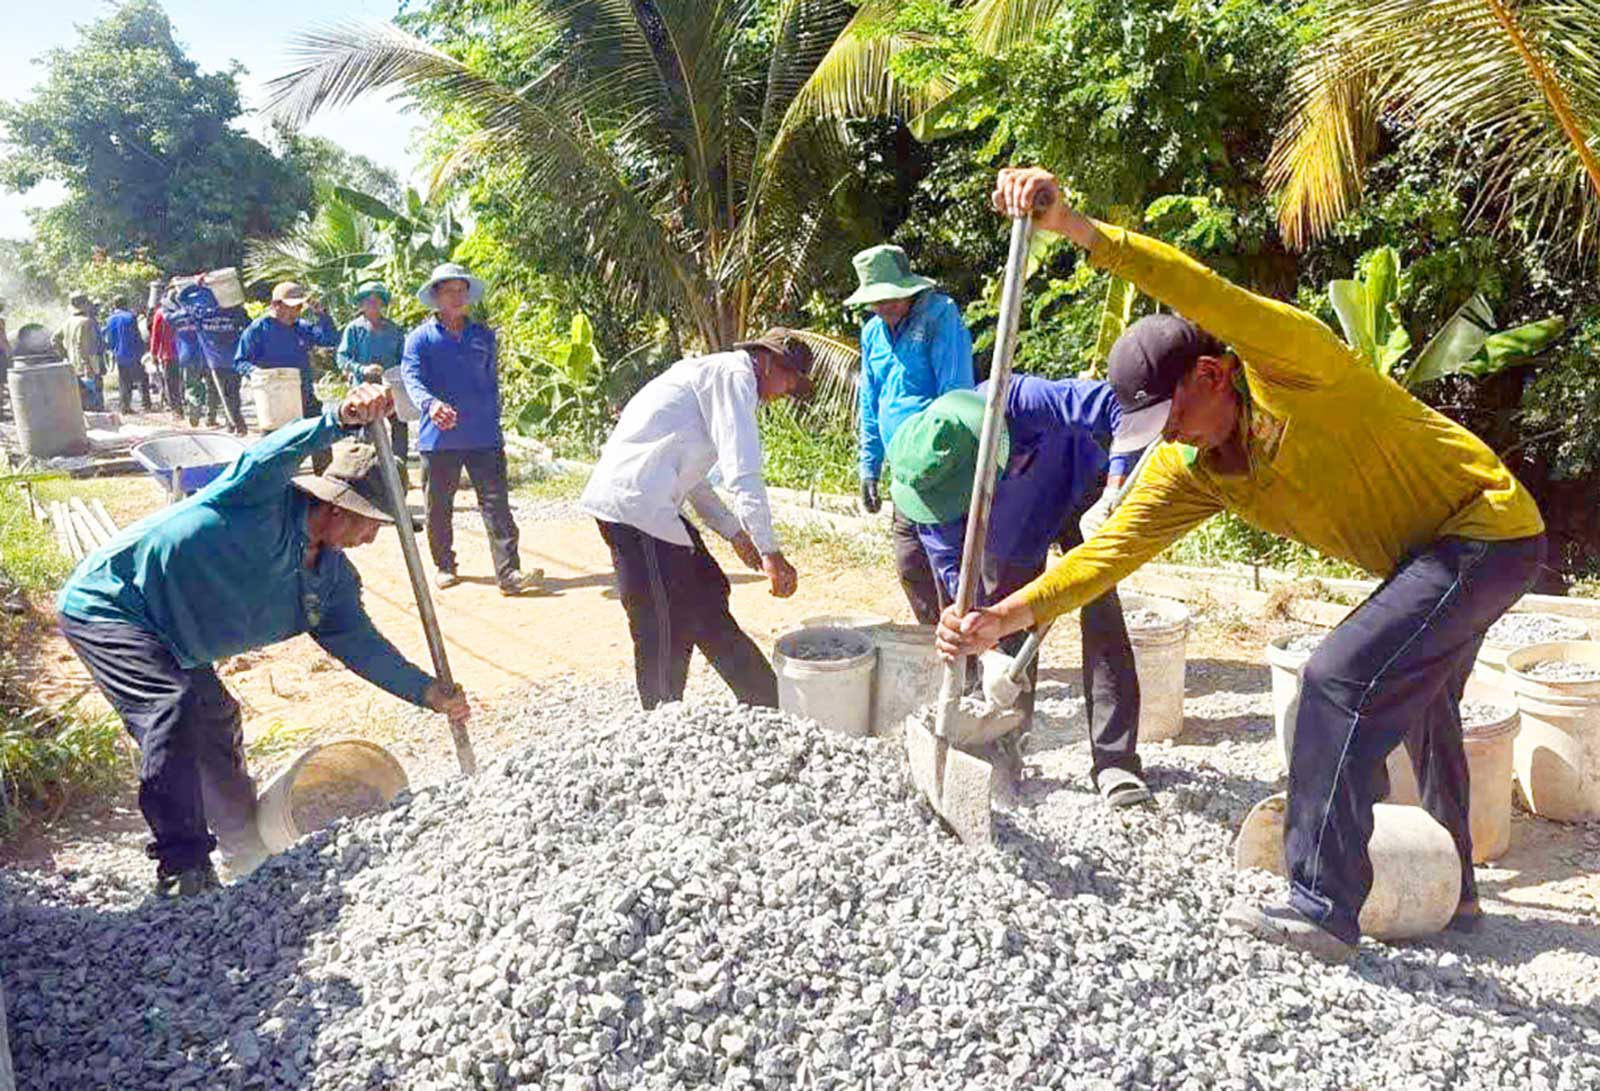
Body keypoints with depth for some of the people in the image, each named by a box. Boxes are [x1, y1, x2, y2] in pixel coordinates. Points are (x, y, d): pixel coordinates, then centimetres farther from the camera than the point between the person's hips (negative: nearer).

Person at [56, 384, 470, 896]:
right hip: (107, 602, -9)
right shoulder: (265, 499, -24)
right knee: (175, 704, -28)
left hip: (169, 642, 9)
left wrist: (429, 691, -21)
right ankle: (182, 871, -23)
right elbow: (277, 453, -46)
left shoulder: (335, 581, -2)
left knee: (216, 719, 21)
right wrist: (342, 419, -64)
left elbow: (360, 643, -8)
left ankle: (249, 850, 44)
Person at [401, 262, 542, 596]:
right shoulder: (421, 338, 2)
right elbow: (412, 379, -13)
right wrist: (430, 404, -34)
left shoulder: (483, 336, 13)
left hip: (484, 437, 2)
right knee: (438, 508, 9)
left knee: (496, 503, -7)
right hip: (439, 438, -1)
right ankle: (444, 567, 26)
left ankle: (509, 573, -11)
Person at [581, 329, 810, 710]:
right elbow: (743, 473, -17)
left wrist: (735, 532, 25)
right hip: (636, 504, -11)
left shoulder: (708, 372, 25)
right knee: (664, 635, -3)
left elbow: (689, 476, 29)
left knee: (707, 594, 18)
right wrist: (770, 552, -16)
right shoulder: (735, 374, -6)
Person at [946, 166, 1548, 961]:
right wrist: (1007, 615, -28)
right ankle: (1452, 892, 44)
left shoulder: (1287, 366, -29)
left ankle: (1324, 907, -12)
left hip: (1490, 528, -10)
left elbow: (1202, 294, -48)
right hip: (1425, 552, 10)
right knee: (1416, 705, 23)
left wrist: (1075, 227, -56)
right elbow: (1112, 546, -16)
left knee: (1341, 680, -22)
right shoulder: (1190, 469, -8)